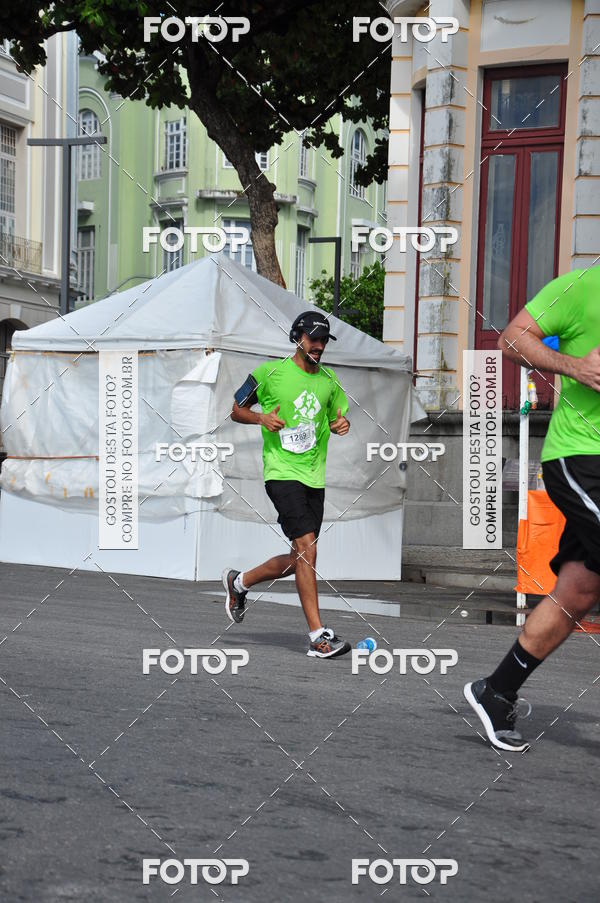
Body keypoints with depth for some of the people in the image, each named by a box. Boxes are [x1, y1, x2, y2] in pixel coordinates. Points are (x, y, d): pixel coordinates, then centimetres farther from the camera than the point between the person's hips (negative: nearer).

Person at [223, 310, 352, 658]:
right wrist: (261, 417, -14)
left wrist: (343, 423, 0)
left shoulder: (329, 380, 13)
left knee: (297, 561, 8)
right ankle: (318, 635, -15)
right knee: (307, 548, -18)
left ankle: (239, 581, 34)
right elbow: (236, 409, 6)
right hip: (282, 472, -6)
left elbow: (337, 418, 24)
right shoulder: (270, 372, -2)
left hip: (315, 477, 6)